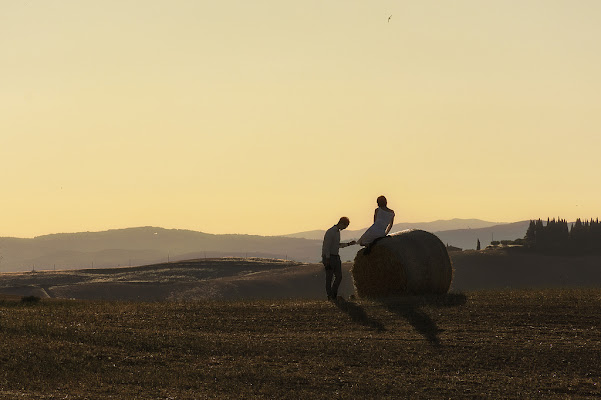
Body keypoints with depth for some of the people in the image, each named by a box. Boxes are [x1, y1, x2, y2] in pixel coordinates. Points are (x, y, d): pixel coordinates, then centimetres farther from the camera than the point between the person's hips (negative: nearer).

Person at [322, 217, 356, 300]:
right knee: (329, 277, -1)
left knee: (339, 276, 5)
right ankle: (330, 296, 6)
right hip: (329, 257, -9)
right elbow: (327, 246, -19)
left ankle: (334, 294, 15)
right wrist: (327, 260, -21)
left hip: (336, 257, 9)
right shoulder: (330, 232, -15)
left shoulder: (338, 232, 14)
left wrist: (349, 244, 18)